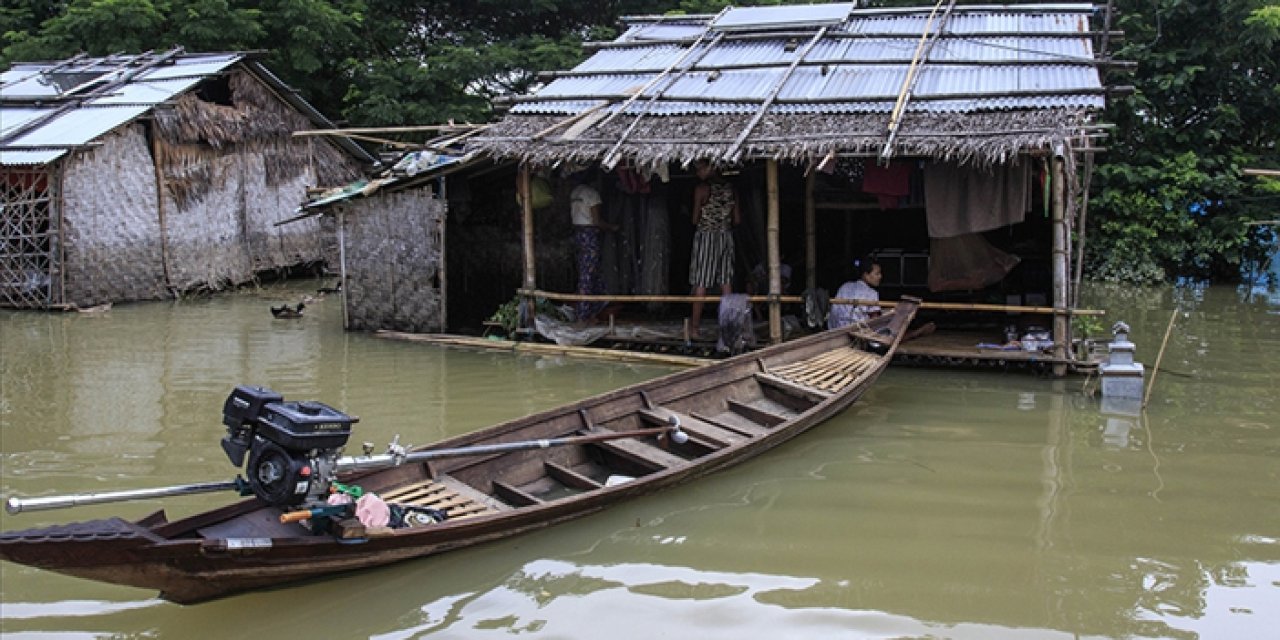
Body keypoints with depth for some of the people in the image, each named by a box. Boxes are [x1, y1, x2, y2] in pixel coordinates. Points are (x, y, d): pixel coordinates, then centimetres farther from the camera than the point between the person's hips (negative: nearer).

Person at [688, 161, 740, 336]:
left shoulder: (702, 189, -10)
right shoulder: (730, 189, 6)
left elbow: (695, 219, -9)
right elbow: (737, 219, 7)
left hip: (706, 236, -5)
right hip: (726, 236, 5)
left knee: (700, 283, -1)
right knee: (726, 282, 7)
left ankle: (694, 326, 2)